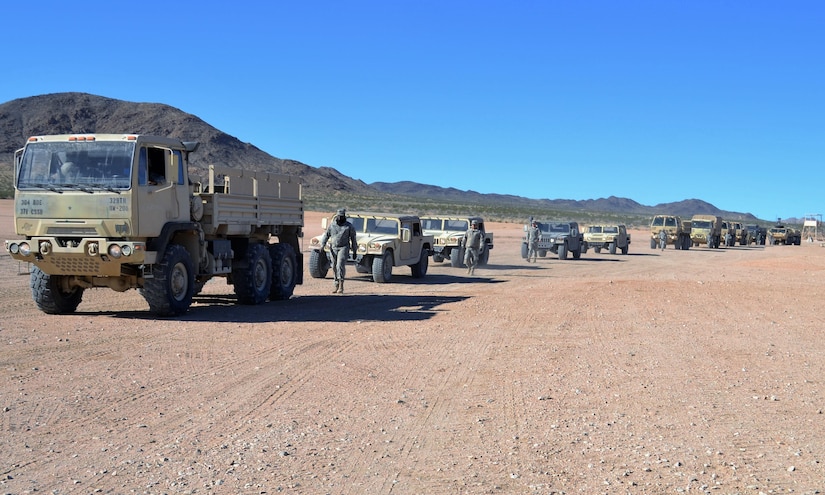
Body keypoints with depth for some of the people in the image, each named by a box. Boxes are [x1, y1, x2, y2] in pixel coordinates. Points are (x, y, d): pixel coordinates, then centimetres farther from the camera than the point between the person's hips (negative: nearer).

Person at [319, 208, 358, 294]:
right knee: (335, 267, 6)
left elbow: (353, 239, 8)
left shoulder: (349, 226, 3)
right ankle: (336, 286, 16)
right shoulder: (331, 225, 10)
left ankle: (341, 286, -21)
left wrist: (354, 251, 7)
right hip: (333, 249, 4)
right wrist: (322, 245, -4)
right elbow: (326, 235, 11)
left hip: (343, 248, -4)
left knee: (340, 265, -19)